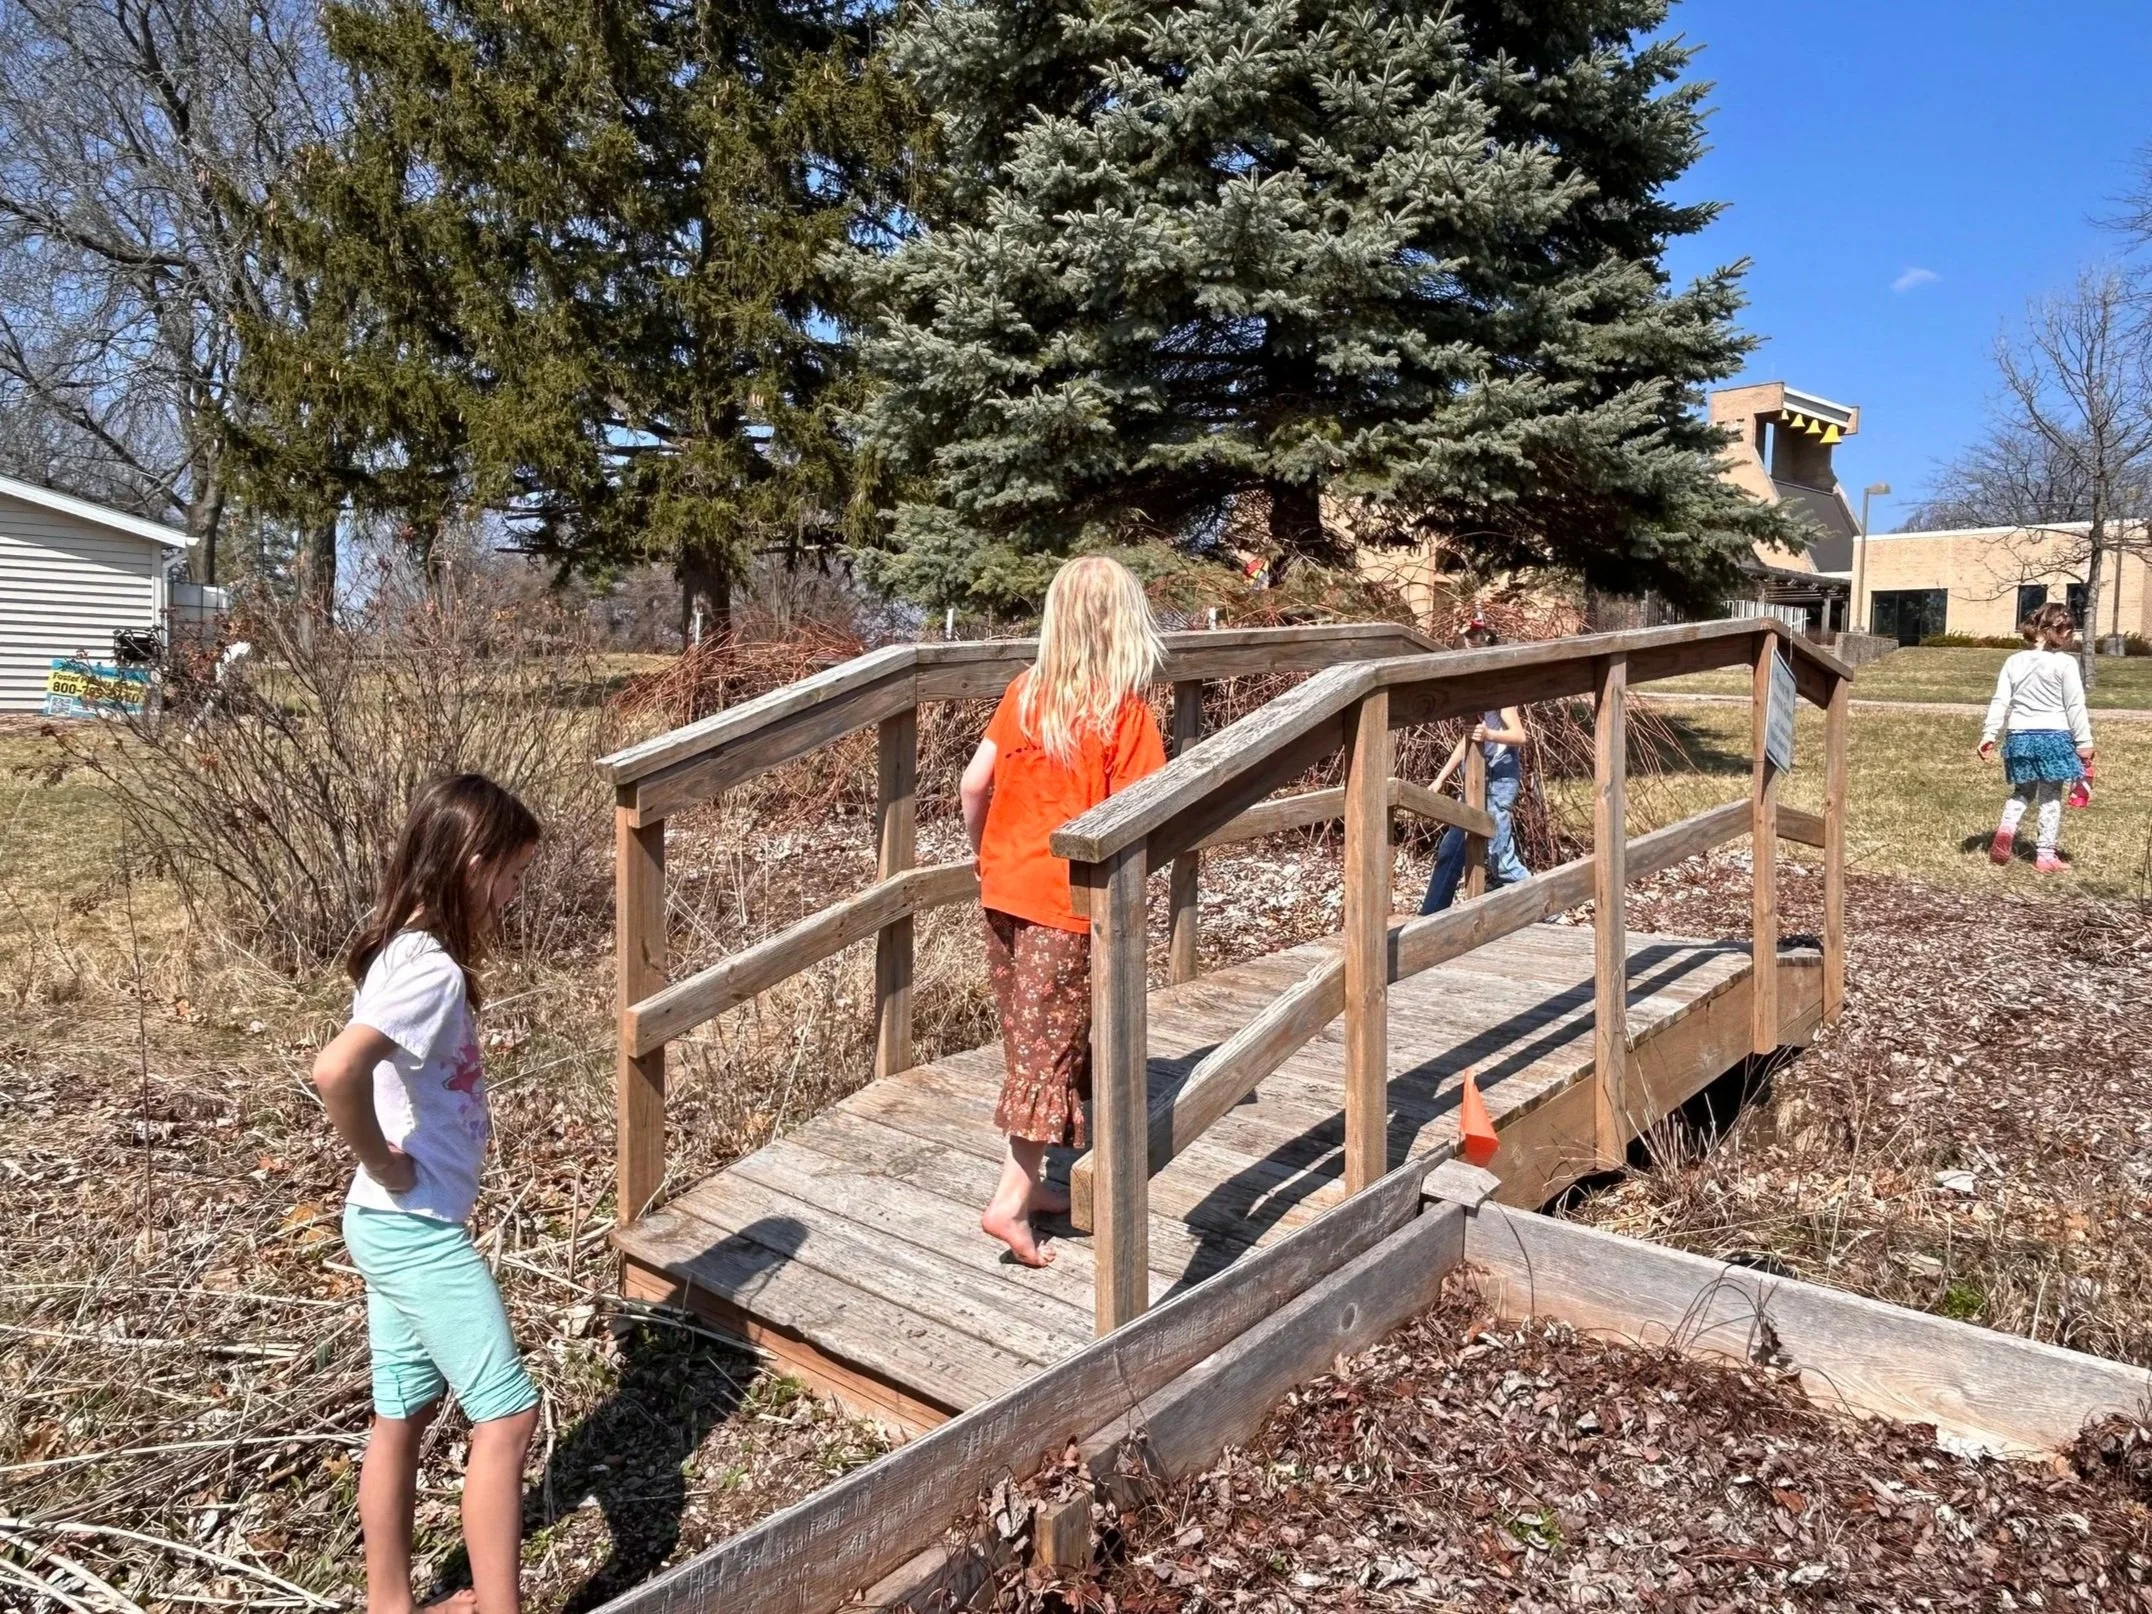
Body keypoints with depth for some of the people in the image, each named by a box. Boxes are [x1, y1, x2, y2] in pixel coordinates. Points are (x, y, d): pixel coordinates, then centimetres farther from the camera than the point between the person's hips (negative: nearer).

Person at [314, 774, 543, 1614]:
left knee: (402, 1415, 20)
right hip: (419, 1229, -10)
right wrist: (386, 1167, -22)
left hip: (394, 1228, 10)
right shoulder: (432, 971, -23)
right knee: (506, 1414, -2)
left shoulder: (402, 951, 6)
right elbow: (335, 1072, -38)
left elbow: (363, 1067, 23)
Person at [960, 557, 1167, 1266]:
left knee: (1027, 1043, 17)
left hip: (1005, 889, 5)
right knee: (1053, 1048, 4)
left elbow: (973, 784, 1)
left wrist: (983, 855, 15)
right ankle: (1012, 1201, 2)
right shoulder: (1124, 710, -12)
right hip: (1070, 901, -5)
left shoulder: (1025, 692, 2)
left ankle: (1028, 1181, 27)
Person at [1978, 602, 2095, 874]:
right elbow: (2075, 706, -7)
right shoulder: (2065, 663, -8)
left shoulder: (2014, 662, 4)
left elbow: (2000, 702, 2)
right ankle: (2046, 855, 7)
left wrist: (1988, 734, 4)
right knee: (2050, 797, 5)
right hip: (2054, 736, -4)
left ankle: (2007, 827, -7)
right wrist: (2084, 742, -1)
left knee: (2023, 790, 20)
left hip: (2019, 736, 4)